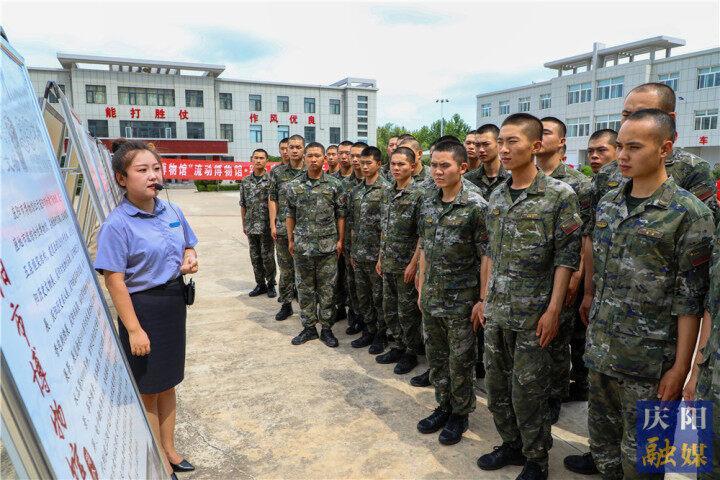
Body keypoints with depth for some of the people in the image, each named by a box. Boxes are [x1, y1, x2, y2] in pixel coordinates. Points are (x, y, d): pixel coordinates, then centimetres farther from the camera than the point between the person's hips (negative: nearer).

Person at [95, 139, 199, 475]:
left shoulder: (172, 211, 0)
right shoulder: (117, 224, -19)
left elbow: (188, 244, 16)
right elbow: (114, 281, -19)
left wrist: (190, 258, -7)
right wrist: (134, 329, -19)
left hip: (173, 302, 6)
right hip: (142, 307, -6)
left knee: (168, 383, 20)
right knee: (147, 390, 12)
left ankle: (169, 450, 40)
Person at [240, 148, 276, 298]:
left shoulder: (271, 179, -4)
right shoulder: (245, 181, 9)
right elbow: (243, 205, 13)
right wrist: (244, 225, 11)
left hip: (266, 226, -4)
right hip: (251, 226, 5)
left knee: (267, 257, 1)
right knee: (255, 257, 11)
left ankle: (271, 284, 16)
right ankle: (260, 284, 23)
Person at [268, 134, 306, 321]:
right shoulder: (277, 171, 5)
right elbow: (272, 199, 6)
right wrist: (273, 224, -1)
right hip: (283, 228, 2)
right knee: (285, 268, 10)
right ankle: (286, 304, 22)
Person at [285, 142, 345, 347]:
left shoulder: (334, 184, -1)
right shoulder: (294, 185, 3)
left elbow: (340, 215, 1)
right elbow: (290, 215, 8)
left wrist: (340, 240, -3)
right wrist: (290, 240, 5)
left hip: (328, 246, -1)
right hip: (302, 246, 2)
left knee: (327, 289, 6)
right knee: (305, 289, 10)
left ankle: (326, 328, 20)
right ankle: (309, 327, 23)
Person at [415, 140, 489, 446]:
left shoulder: (476, 206, -14)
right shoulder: (428, 203, 5)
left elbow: (486, 257, -12)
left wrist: (483, 300, -13)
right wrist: (422, 288, 13)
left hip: (461, 300, -6)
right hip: (431, 298, 6)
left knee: (460, 361, 9)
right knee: (435, 357, 18)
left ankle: (460, 413, 29)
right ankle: (443, 407, 36)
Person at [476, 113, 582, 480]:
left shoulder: (560, 195, -10)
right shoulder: (497, 196, 7)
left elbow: (567, 257, -11)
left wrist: (553, 310, -15)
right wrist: (485, 299, 12)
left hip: (533, 314, -6)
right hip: (496, 312, 6)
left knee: (527, 391, 6)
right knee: (495, 385, 16)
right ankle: (511, 445, 37)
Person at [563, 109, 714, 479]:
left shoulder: (689, 213, -14)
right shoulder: (607, 203, 5)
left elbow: (690, 300, -14)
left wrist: (681, 366, -13)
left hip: (648, 357, -6)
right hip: (599, 346, 6)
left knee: (641, 447, 11)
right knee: (601, 421, 24)